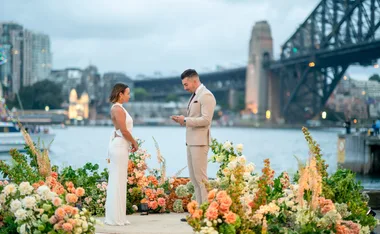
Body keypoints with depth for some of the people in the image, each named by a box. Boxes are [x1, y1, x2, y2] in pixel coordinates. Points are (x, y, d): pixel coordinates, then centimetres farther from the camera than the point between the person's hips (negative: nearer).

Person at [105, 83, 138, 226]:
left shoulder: (118, 108, 16)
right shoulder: (118, 109, -14)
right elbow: (124, 130, -18)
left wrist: (131, 143, 9)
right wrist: (134, 143, -5)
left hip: (120, 146, 10)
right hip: (119, 146, -10)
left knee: (117, 181, 12)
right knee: (118, 181, -6)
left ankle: (115, 216, 17)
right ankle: (116, 218, -2)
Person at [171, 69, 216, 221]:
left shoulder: (206, 96, -11)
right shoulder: (194, 96, 19)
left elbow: (205, 119, -19)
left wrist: (185, 120, -17)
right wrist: (182, 120, 7)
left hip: (199, 141, -10)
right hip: (191, 141, 10)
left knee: (200, 177, -9)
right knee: (194, 178, 9)